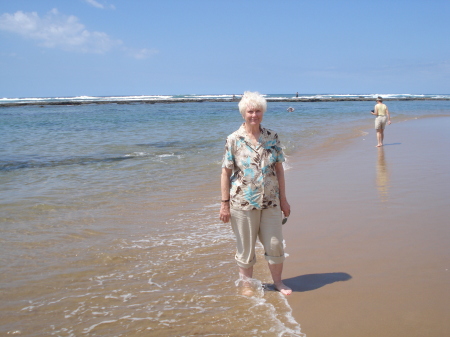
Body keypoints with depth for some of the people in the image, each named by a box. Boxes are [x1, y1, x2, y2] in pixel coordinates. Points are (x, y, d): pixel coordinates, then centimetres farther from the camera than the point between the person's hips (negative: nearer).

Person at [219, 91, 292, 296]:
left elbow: (279, 169, 6)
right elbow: (226, 173, -4)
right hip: (243, 203, -2)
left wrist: (283, 199, 5)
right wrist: (225, 203, -7)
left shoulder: (272, 138, 2)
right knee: (245, 247, 10)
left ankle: (278, 282, 30)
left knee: (275, 244, 10)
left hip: (270, 202, 3)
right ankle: (247, 284, 29)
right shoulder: (234, 140, -5)